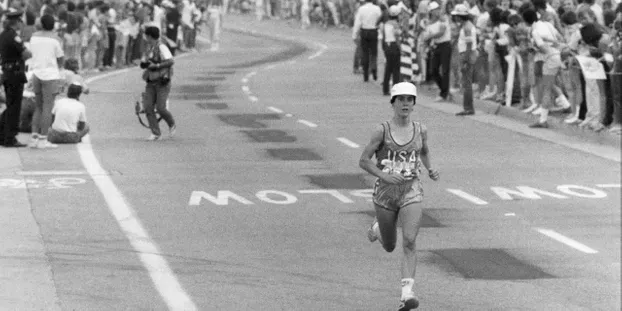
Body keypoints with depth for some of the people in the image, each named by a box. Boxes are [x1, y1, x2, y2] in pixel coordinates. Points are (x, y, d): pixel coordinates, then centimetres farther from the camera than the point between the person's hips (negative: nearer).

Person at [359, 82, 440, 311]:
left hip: (411, 192, 1)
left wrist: (430, 169, 4)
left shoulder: (420, 130, 2)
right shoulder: (382, 131, -8)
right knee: (389, 247, 16)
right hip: (386, 192, -1)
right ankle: (377, 227, 53)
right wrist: (383, 175, -23)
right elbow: (363, 160, -7)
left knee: (410, 242, -19)